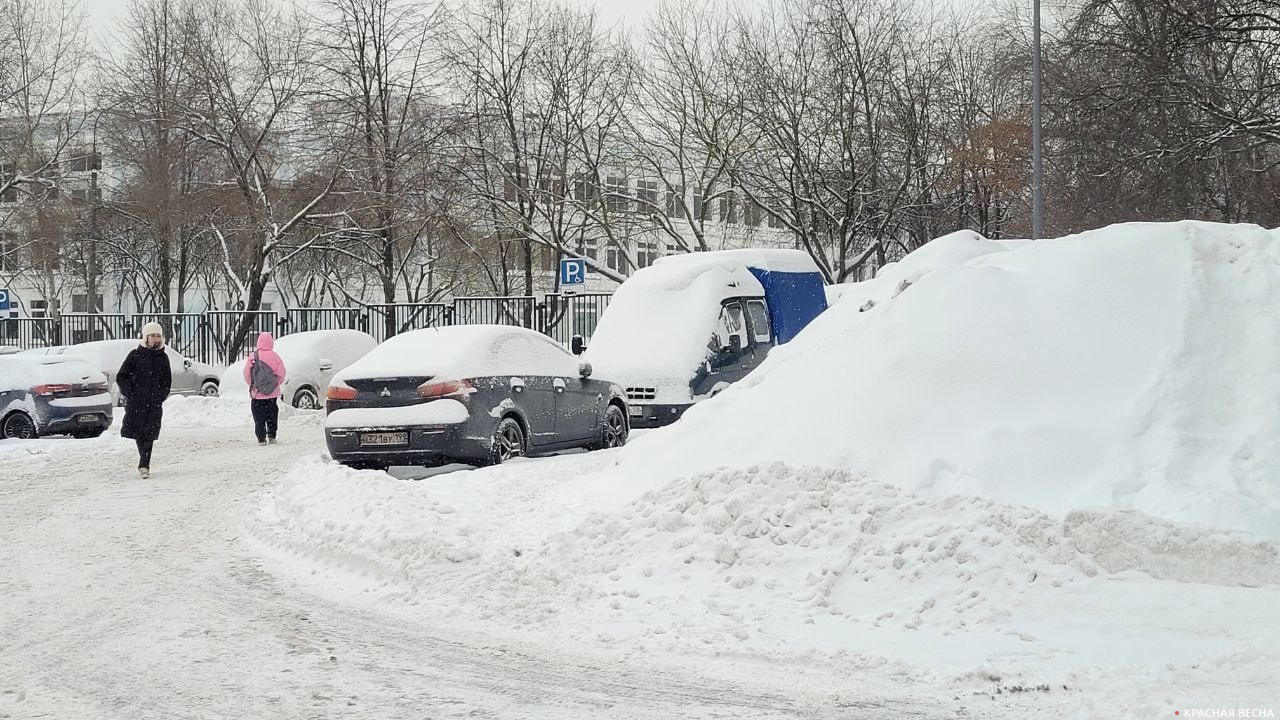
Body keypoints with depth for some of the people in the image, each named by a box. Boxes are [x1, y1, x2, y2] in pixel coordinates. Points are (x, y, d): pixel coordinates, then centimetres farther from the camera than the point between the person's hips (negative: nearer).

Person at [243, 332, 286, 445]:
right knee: (272, 414, 15)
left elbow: (247, 375, -5)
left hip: (257, 393, -1)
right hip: (273, 393, 1)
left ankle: (261, 439, 3)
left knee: (259, 417, 6)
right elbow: (281, 374, -6)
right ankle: (271, 436, 12)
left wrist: (253, 385, 12)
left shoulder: (252, 357, -8)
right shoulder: (275, 357, -9)